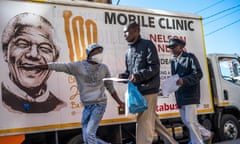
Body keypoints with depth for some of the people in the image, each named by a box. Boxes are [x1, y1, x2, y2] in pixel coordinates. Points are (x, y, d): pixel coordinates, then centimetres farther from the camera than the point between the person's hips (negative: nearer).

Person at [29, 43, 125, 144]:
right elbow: (57, 66, -5)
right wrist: (37, 66, -9)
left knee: (90, 133, -16)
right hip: (87, 106, 2)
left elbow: (110, 87, 14)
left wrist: (119, 102, 9)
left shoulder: (103, 68, 5)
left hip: (99, 105, -2)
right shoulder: (78, 66, 1)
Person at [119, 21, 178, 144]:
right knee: (152, 120, 14)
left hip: (148, 90, -8)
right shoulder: (129, 52, 17)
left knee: (144, 122, -7)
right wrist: (123, 76, -1)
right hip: (137, 91, 8)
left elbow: (155, 67, -13)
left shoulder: (147, 45, -6)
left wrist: (138, 75, -25)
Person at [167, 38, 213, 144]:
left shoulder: (190, 57, -4)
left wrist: (184, 80, -26)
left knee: (190, 121, -10)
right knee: (186, 121, 13)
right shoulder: (173, 61, 18)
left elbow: (198, 74, -14)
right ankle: (207, 135, 32)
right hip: (180, 97, 8)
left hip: (190, 95, -8)